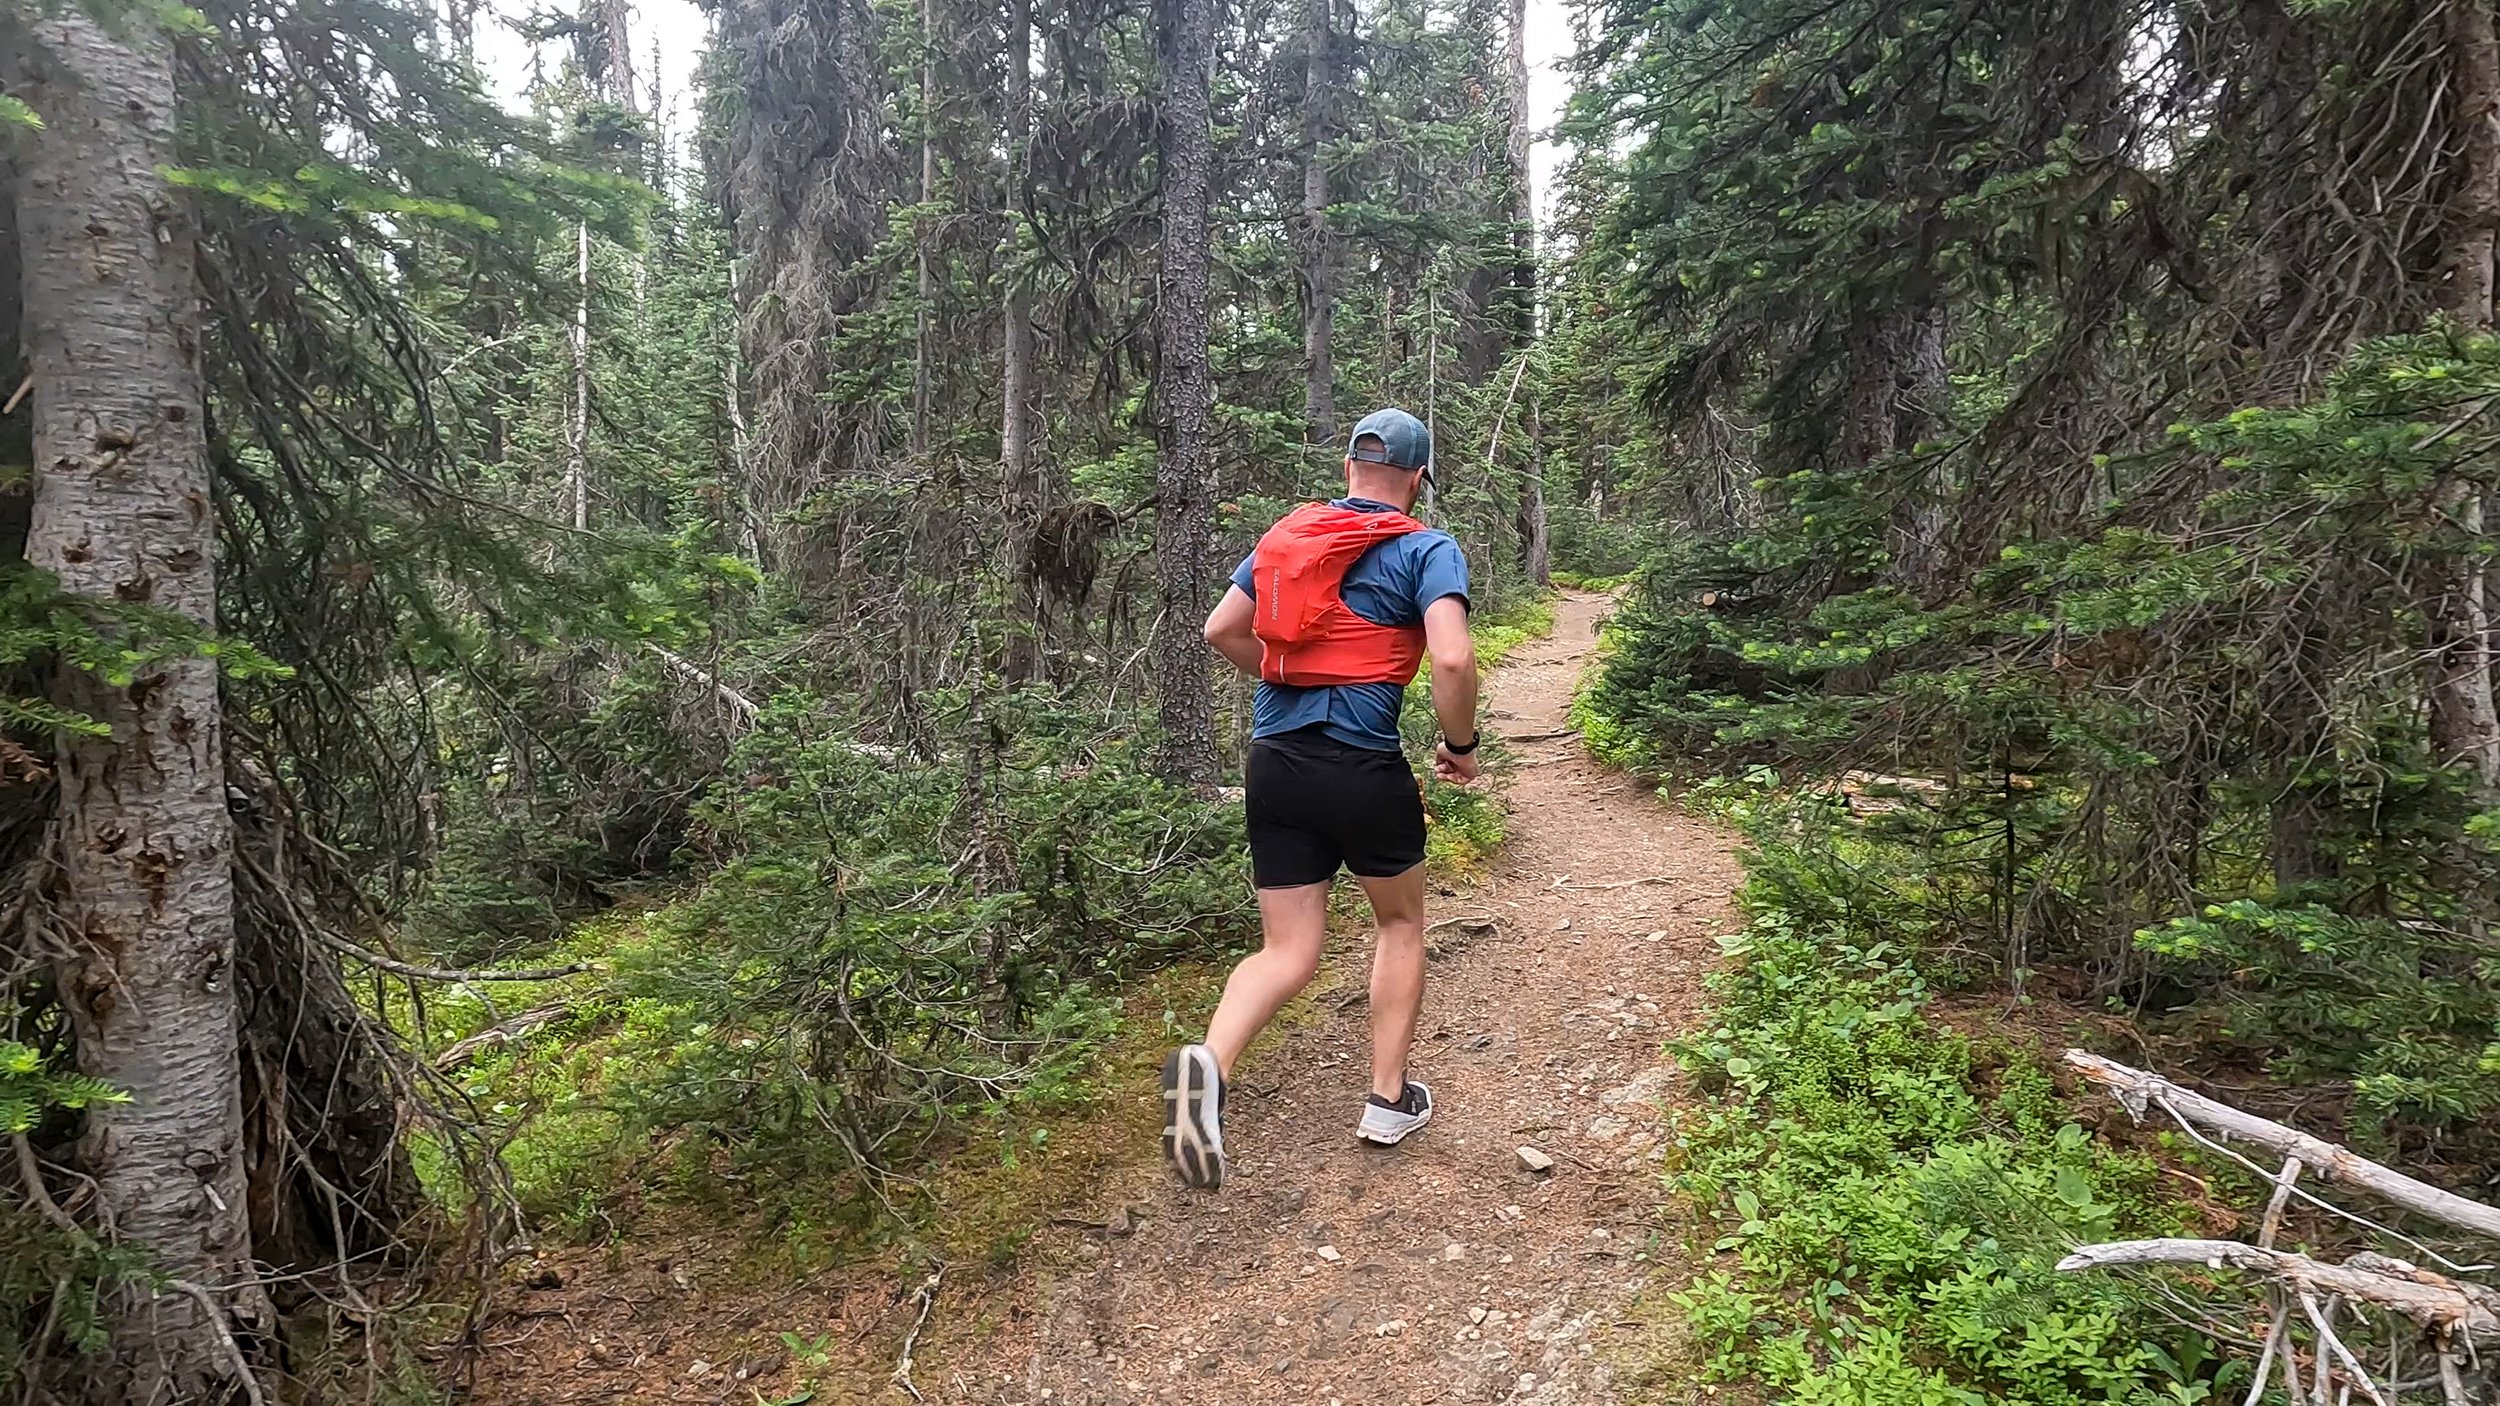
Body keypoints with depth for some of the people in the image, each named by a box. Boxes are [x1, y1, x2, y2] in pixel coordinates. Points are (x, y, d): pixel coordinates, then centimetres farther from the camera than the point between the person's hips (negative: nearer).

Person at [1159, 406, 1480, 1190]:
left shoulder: (1287, 535, 12)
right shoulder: (1428, 550, -4)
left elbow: (1221, 631, 13)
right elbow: (1452, 658, -19)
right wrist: (1461, 746, -3)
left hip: (1274, 764, 4)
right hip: (1364, 769, -4)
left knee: (1288, 952, 7)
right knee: (1400, 922, 21)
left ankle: (1208, 1062, -21)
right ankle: (1388, 1101, 24)